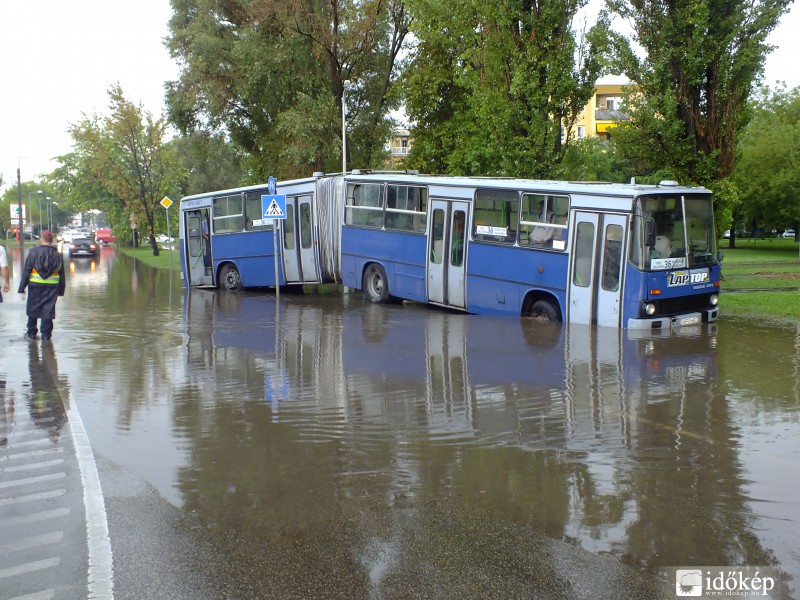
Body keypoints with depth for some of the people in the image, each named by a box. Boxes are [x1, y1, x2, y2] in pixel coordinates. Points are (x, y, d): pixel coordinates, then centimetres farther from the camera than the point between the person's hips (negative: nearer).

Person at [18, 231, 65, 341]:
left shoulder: (33, 252, -4)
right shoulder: (57, 255, 5)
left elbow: (26, 271, -5)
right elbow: (62, 275, 9)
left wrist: (22, 287, -2)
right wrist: (61, 290, 15)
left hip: (35, 286, -1)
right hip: (51, 287, 1)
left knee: (32, 309, 14)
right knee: (48, 310, 3)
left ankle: (31, 332, 21)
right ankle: (46, 334, 3)